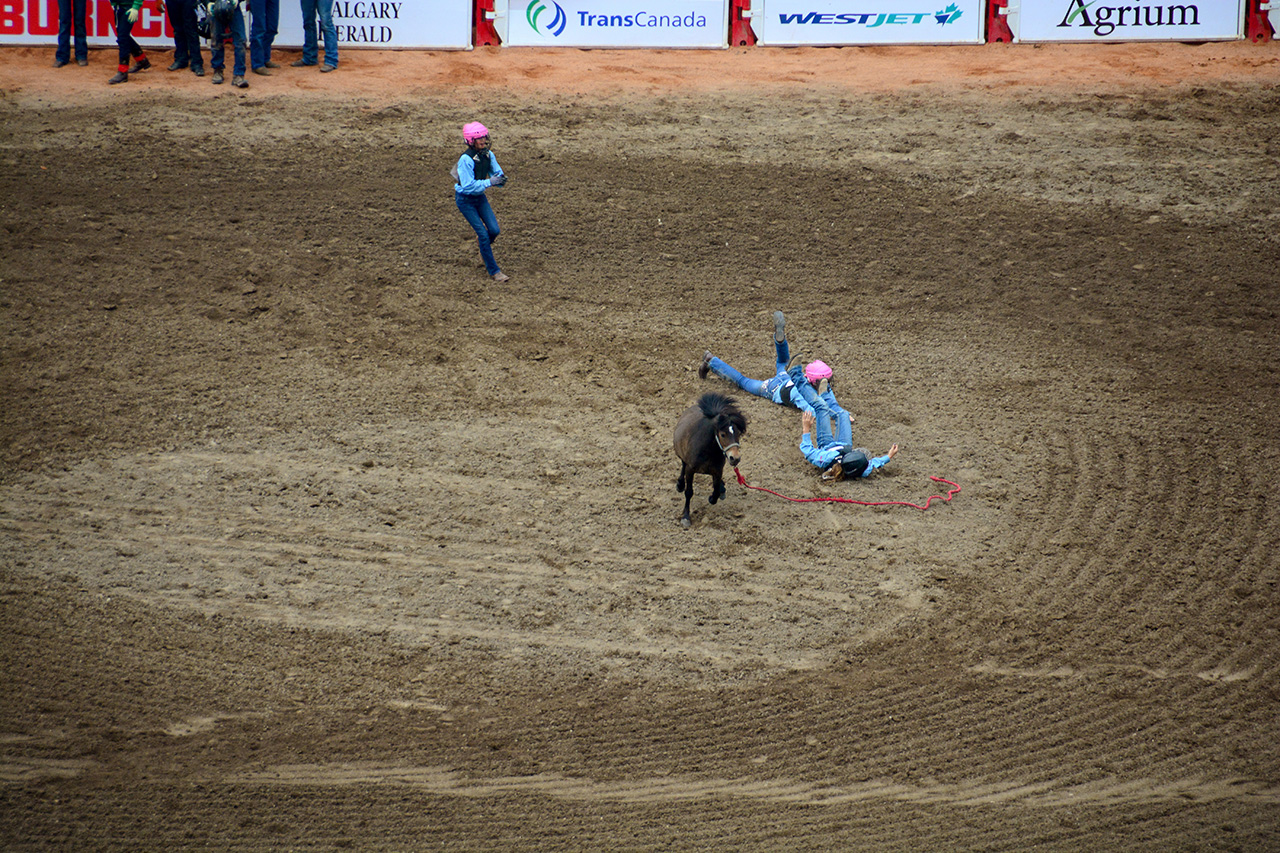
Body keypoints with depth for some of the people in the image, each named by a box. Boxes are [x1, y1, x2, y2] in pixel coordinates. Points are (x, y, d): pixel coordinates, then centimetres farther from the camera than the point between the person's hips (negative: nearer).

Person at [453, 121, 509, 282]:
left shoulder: (488, 154, -7)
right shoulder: (466, 159, -27)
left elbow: (497, 172, 3)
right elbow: (468, 185, -29)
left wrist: (500, 178, -22)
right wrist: (490, 182, -33)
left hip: (480, 196, 6)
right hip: (465, 199, -6)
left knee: (494, 230, -3)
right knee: (483, 234, -9)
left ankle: (484, 246, 34)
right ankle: (493, 271, 1)